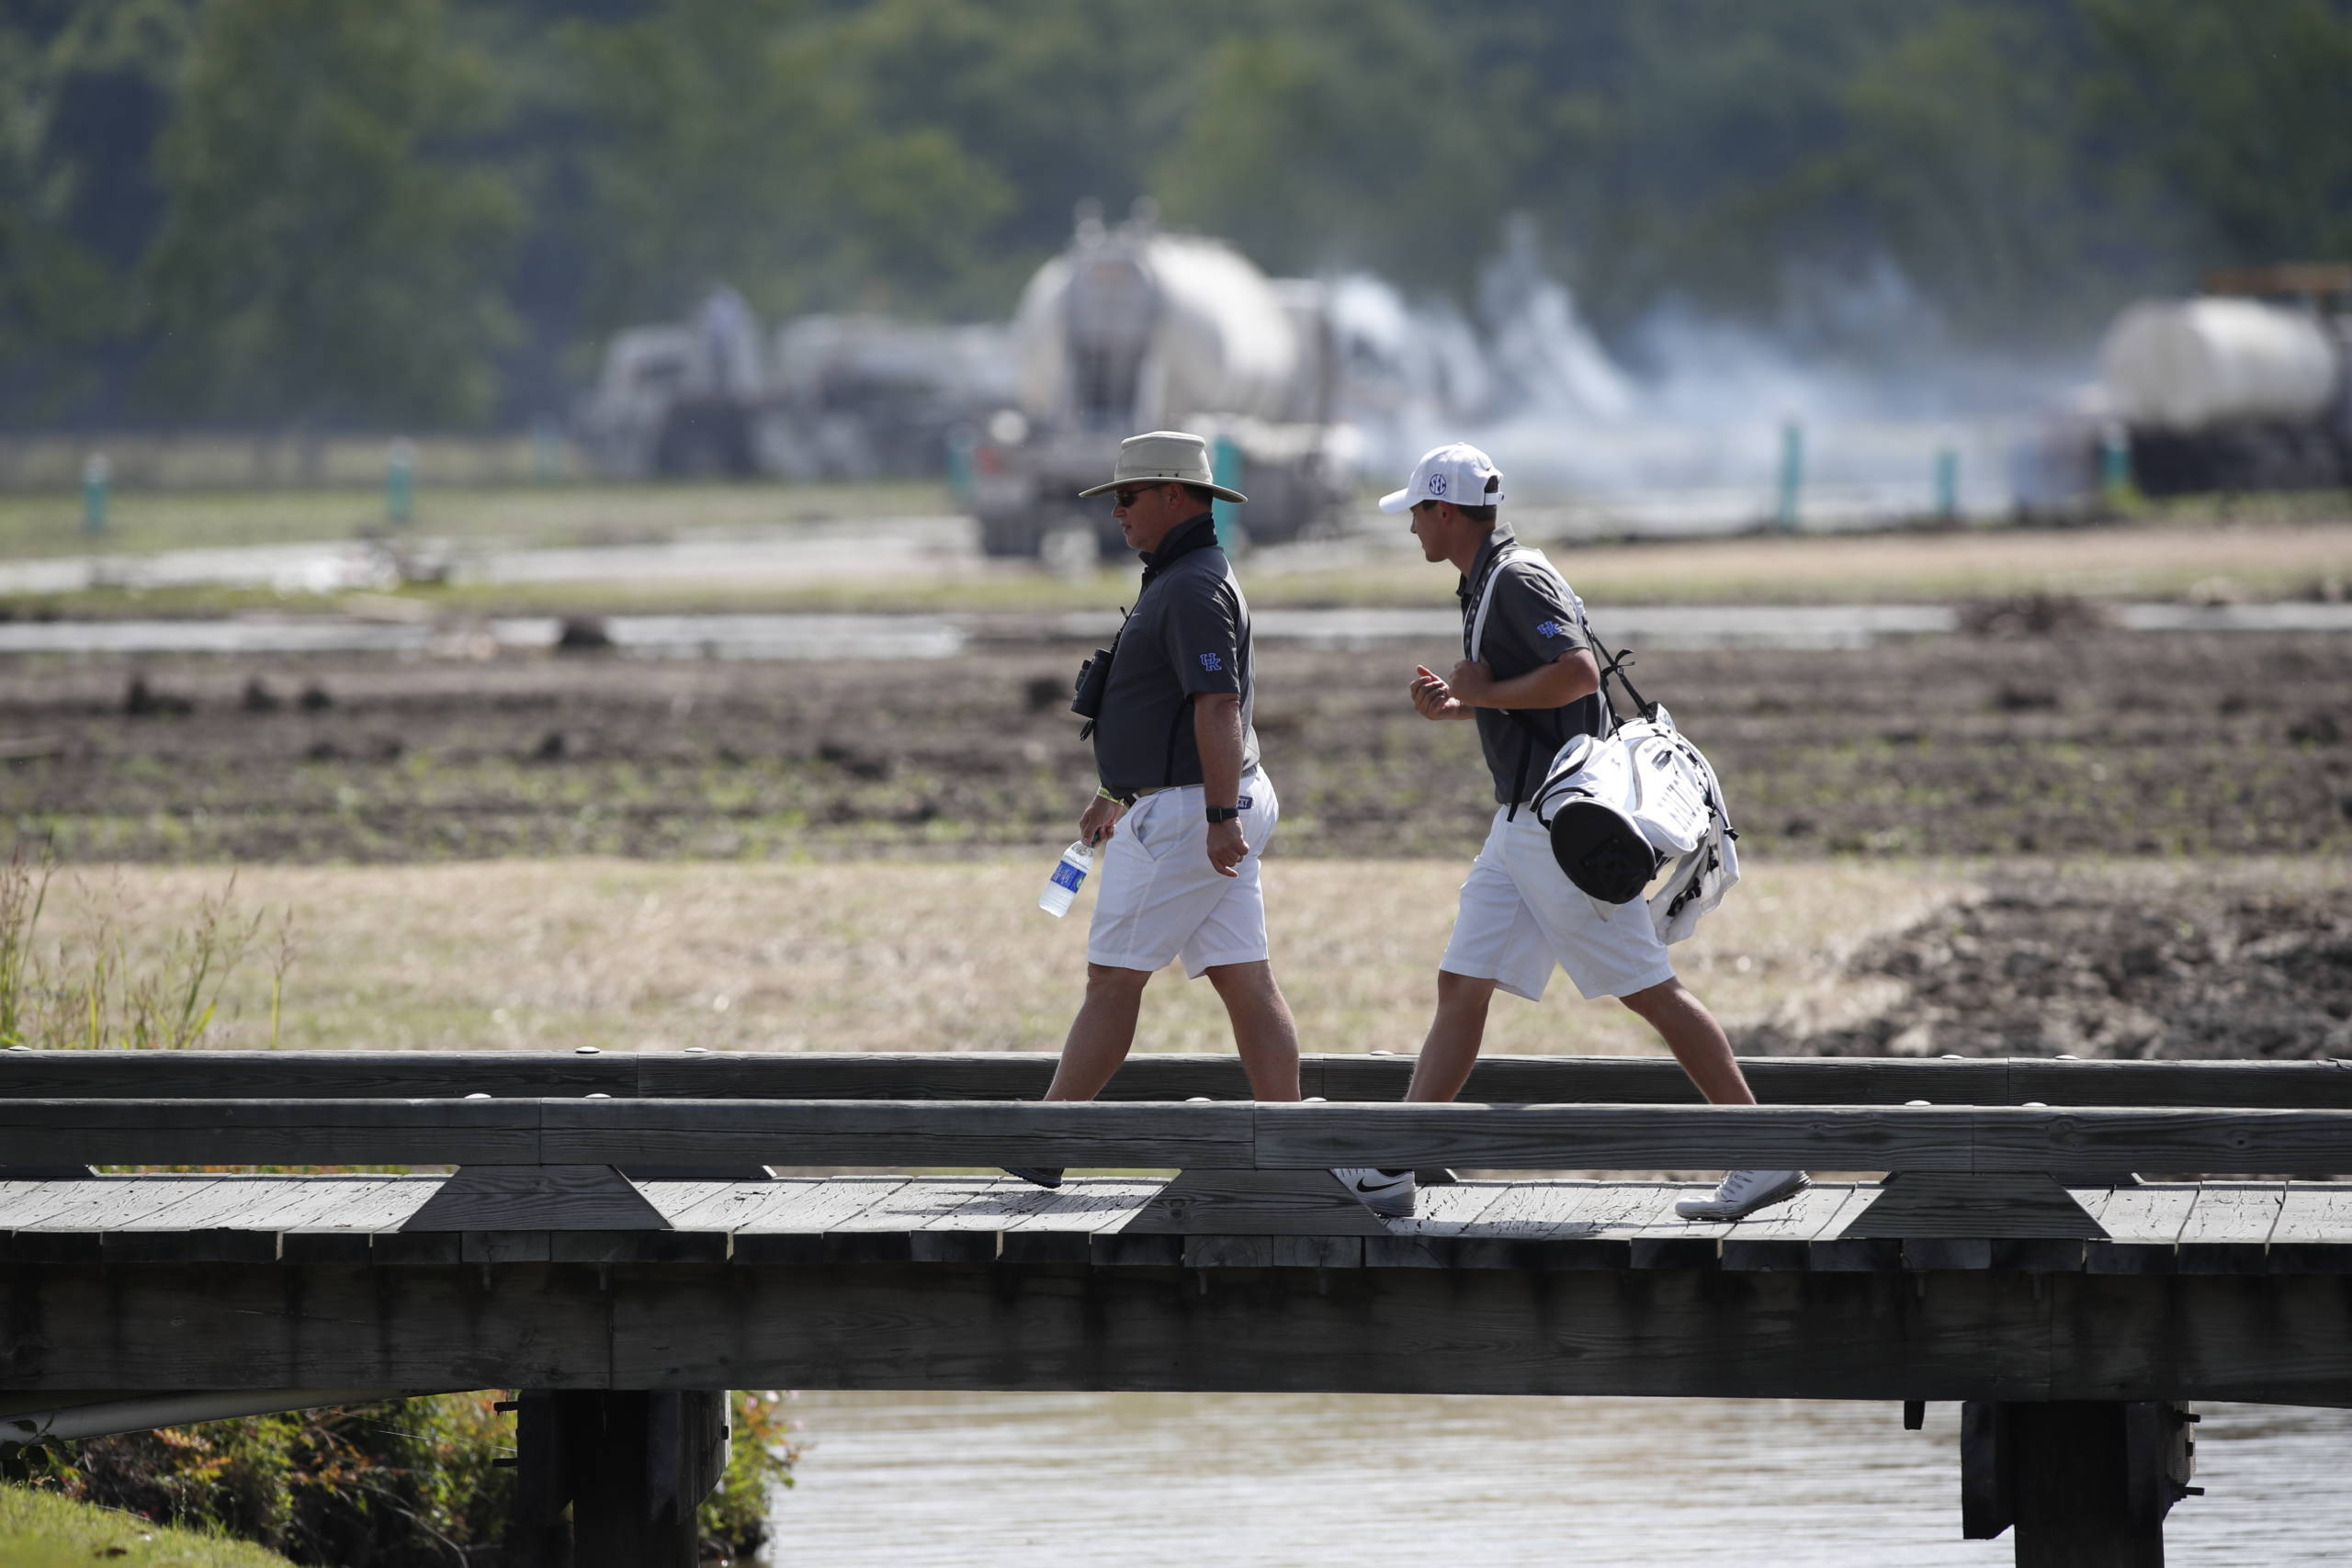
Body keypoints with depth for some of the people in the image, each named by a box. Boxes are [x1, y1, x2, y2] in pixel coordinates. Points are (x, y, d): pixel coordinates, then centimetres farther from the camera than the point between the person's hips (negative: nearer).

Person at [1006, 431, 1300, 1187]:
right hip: (1213, 812, 11)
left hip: (1180, 816, -11)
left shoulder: (1194, 588, -15)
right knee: (1247, 983, 4)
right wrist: (1114, 793, 34)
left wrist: (1221, 818, -29)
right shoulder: (1182, 579, 19)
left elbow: (1218, 706, -24)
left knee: (1113, 978, -3)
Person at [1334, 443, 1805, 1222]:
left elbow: (1578, 672, -29)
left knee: (1648, 990, -8)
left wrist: (1486, 693, -16)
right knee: (1460, 988, 7)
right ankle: (1392, 1170, 6)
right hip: (1522, 824, 11)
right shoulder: (1486, 586, 18)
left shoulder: (1517, 581, -14)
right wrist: (1455, 703, 13)